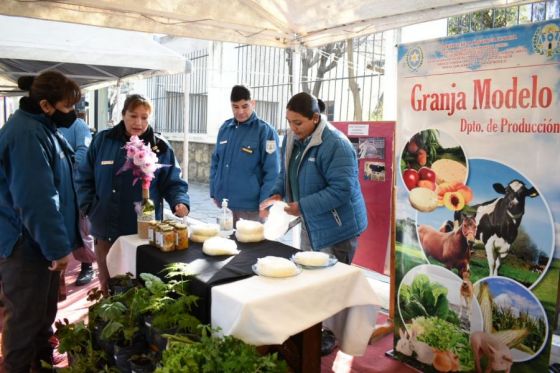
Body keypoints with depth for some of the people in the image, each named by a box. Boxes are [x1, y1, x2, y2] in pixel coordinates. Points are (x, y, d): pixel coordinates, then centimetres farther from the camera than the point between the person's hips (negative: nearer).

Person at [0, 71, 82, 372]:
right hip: (26, 245, -10)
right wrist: (58, 247, -24)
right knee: (25, 319, 7)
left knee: (45, 311, 23)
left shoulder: (41, 128, 9)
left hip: (40, 241, 10)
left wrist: (62, 241, 20)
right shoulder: (26, 135, -24)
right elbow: (36, 200, -29)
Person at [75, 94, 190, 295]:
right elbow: (84, 177, 6)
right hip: (106, 229, 2)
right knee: (108, 285, 18)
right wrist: (90, 208, -3)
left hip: (144, 232, -2)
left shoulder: (160, 147, -3)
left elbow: (173, 182, -4)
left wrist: (180, 202, -24)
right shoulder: (103, 140, 1)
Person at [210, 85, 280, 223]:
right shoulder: (225, 128, 6)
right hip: (224, 203, 5)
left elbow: (272, 172, -12)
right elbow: (215, 162, 14)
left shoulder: (265, 131, -10)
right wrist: (214, 192, 10)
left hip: (250, 206, -5)